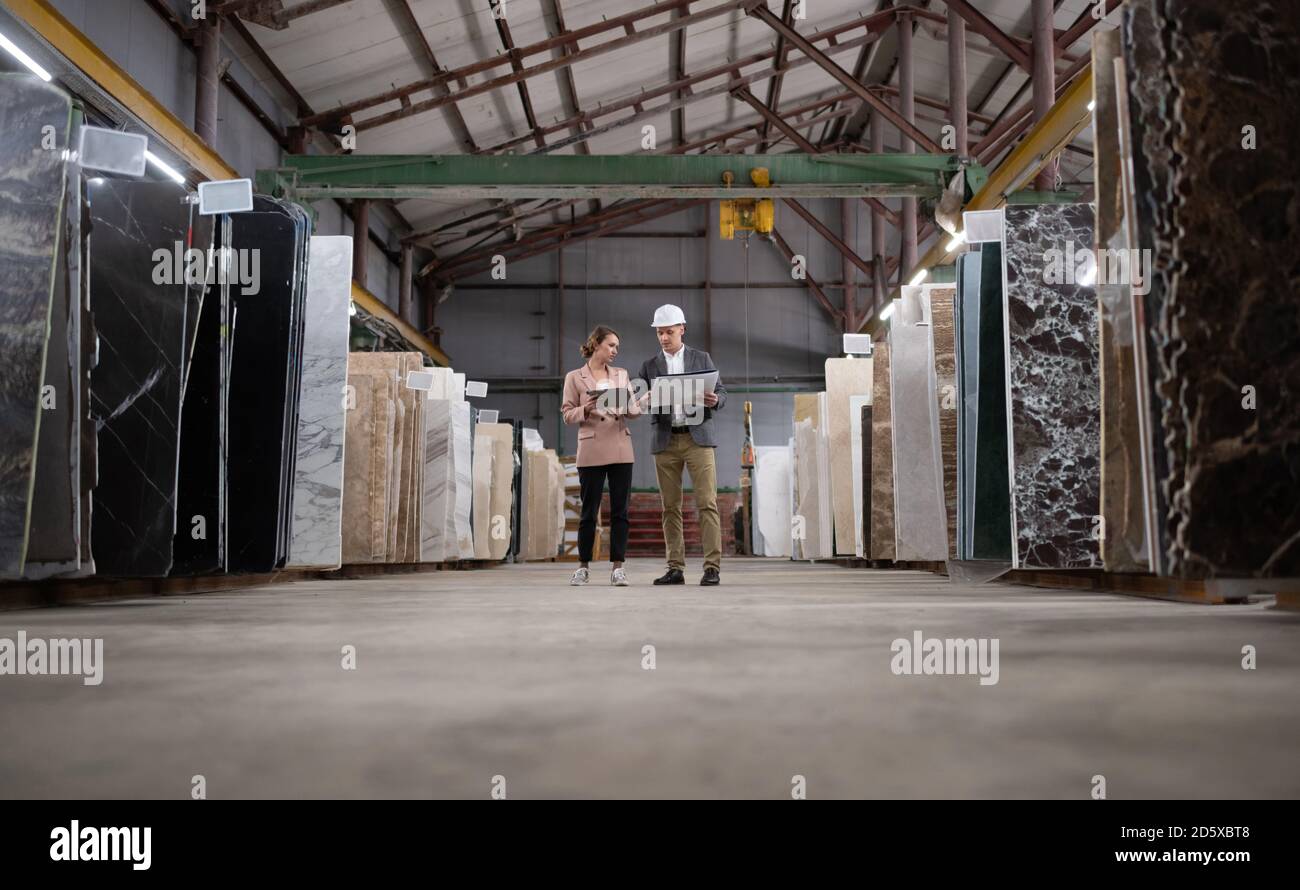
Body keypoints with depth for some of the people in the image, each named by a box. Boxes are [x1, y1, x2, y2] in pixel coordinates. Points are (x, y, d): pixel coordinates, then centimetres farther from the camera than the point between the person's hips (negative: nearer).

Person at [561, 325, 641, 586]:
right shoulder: (574, 378, 4)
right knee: (589, 511, 1)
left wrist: (639, 405, -12)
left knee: (620, 511, 1)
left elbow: (631, 410, 10)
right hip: (592, 451, -3)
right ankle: (583, 566, 13)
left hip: (621, 450, 3)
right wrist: (585, 411, -16)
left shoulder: (621, 375, 14)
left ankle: (617, 567, 5)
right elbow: (568, 415, 2)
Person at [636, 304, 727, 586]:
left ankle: (713, 567, -8)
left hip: (698, 437, -2)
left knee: (707, 503, -8)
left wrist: (714, 400, -15)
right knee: (670, 507, 3)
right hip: (665, 441, 2)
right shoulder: (649, 365, 11)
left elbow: (721, 392, 7)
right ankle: (675, 568, 7)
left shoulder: (701, 358, 9)